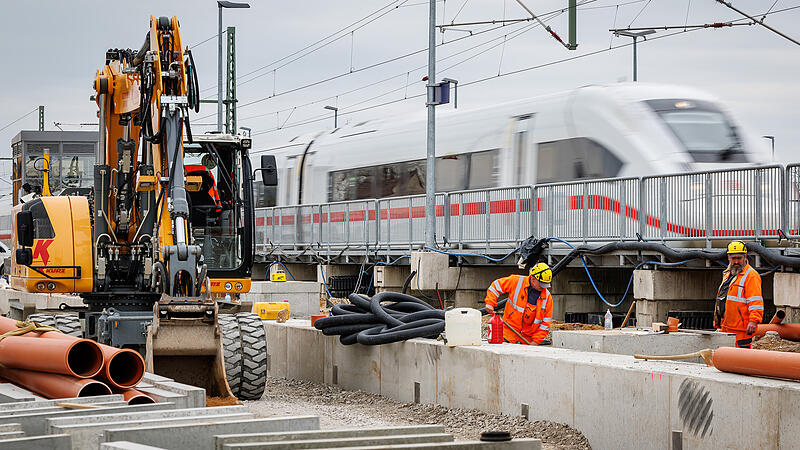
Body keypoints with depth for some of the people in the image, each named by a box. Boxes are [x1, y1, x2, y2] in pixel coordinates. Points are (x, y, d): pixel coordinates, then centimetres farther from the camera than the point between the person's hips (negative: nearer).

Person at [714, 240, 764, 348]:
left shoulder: (751, 275, -7)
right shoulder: (727, 274, 20)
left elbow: (756, 301, -16)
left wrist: (753, 321, -26)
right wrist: (718, 322, 28)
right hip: (725, 329, 9)